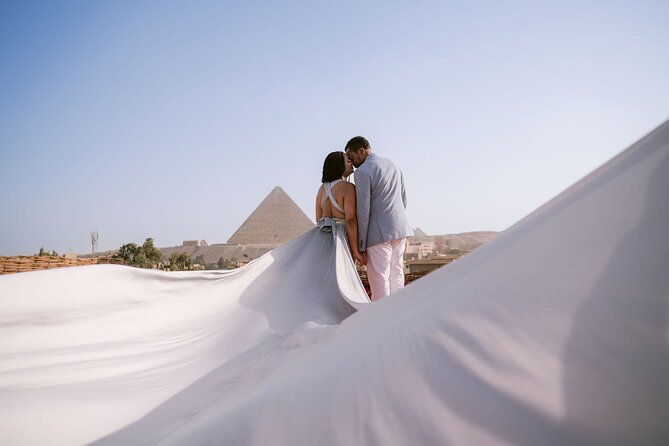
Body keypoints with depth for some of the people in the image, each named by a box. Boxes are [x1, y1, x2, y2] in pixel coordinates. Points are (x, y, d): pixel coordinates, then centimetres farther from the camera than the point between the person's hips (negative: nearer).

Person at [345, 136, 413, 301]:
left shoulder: (362, 172, -10)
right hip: (400, 229, 8)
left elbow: (363, 210, -12)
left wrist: (361, 244, -7)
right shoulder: (392, 165, 15)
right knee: (396, 275, 13)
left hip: (379, 232, -8)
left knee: (379, 278, -3)